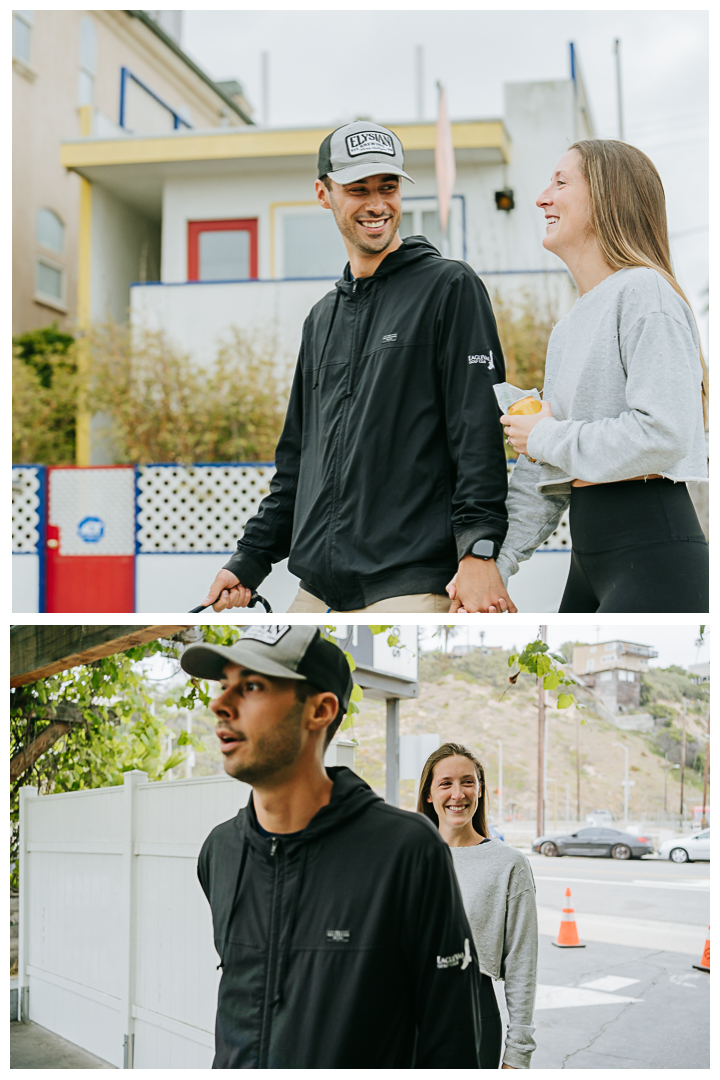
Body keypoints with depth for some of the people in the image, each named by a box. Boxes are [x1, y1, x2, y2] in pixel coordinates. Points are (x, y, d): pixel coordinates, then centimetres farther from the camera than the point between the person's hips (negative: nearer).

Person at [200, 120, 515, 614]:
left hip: (411, 587, -7)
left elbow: (479, 429, -10)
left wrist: (479, 549, -19)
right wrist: (250, 559, 19)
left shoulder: (449, 286, 0)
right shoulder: (322, 318, 20)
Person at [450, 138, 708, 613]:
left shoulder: (644, 292, -9)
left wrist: (548, 436, -8)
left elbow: (663, 434, -21)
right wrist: (495, 559, 7)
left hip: (653, 555, -9)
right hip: (588, 561, 9)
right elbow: (542, 471, 18)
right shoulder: (567, 329, 19)